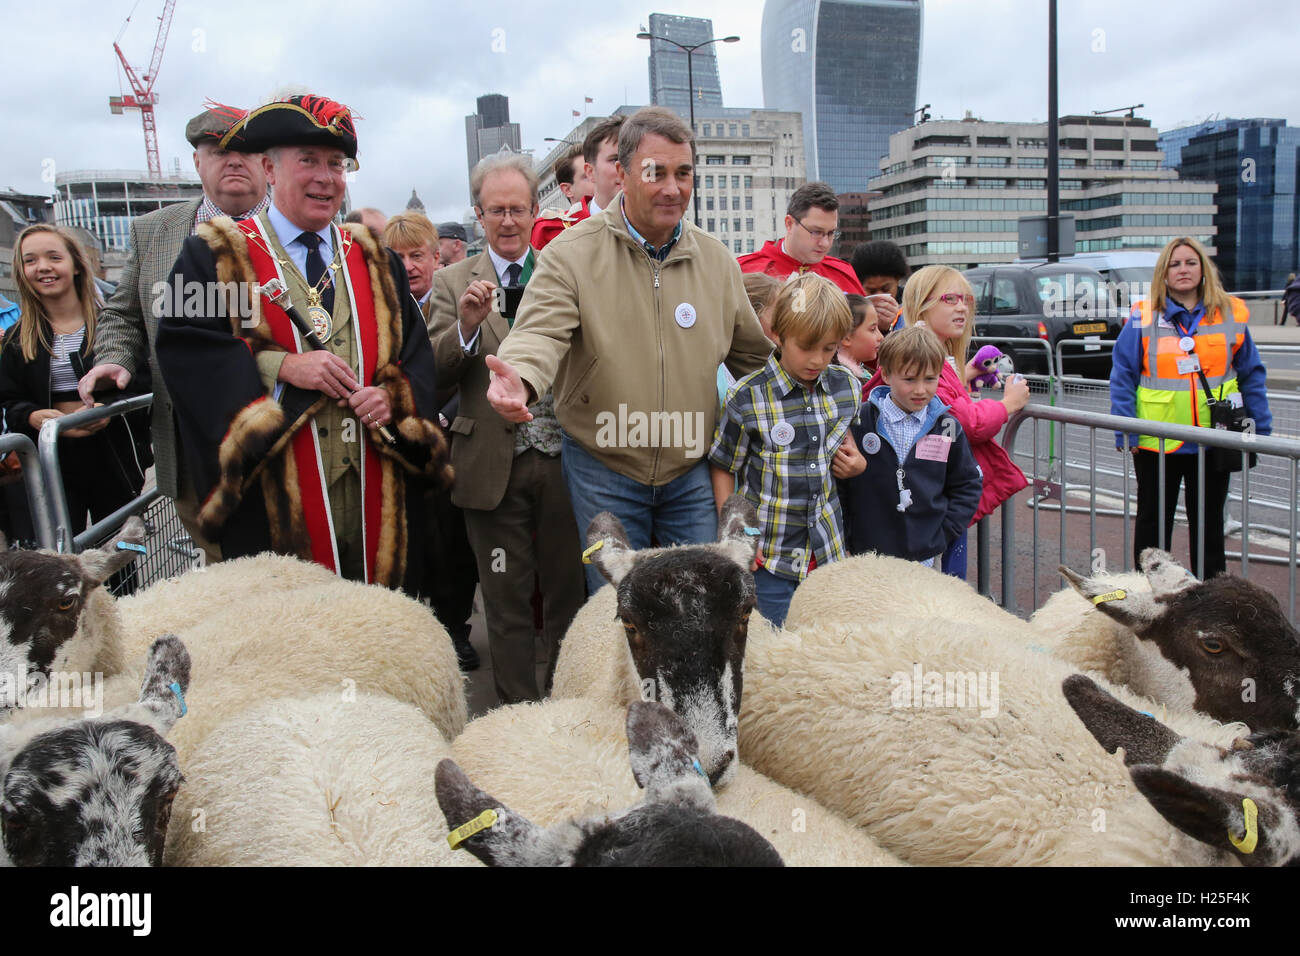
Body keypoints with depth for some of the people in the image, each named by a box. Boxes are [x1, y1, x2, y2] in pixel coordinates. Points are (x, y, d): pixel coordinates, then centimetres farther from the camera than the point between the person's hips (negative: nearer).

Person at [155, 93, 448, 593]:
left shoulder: (374, 261, 16)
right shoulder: (215, 256, 5)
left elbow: (416, 352, 12)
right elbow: (182, 346, -5)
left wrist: (393, 396, -9)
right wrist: (279, 368, -16)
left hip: (375, 492, 4)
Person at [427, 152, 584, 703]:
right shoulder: (453, 282, 5)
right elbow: (437, 372, -6)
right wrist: (466, 325, -21)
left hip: (562, 459, 1)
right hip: (494, 467, -1)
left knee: (569, 592, 11)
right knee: (507, 602, 9)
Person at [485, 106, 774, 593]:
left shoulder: (716, 260, 4)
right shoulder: (573, 252, -8)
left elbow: (751, 352, 15)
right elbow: (542, 331, -20)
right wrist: (519, 378, -42)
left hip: (691, 470, 3)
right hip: (603, 469, -3)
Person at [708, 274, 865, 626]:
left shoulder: (848, 388, 2)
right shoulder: (748, 397, -11)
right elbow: (723, 467, -2)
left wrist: (857, 462, -2)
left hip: (828, 551, 4)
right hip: (768, 555, -4)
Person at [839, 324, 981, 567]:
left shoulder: (947, 428, 2)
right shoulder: (859, 422, -7)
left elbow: (968, 486, 11)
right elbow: (837, 483, -1)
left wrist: (943, 534, 1)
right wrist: (843, 541, -3)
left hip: (923, 556, 2)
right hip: (866, 555, -2)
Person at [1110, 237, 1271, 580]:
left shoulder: (1231, 314, 2)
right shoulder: (1143, 318, -4)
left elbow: (1252, 376, 6)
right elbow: (1123, 378, -5)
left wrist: (1260, 431, 3)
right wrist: (1125, 433, -11)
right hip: (1156, 442, -1)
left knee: (1209, 522, 14)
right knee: (1153, 520, 12)